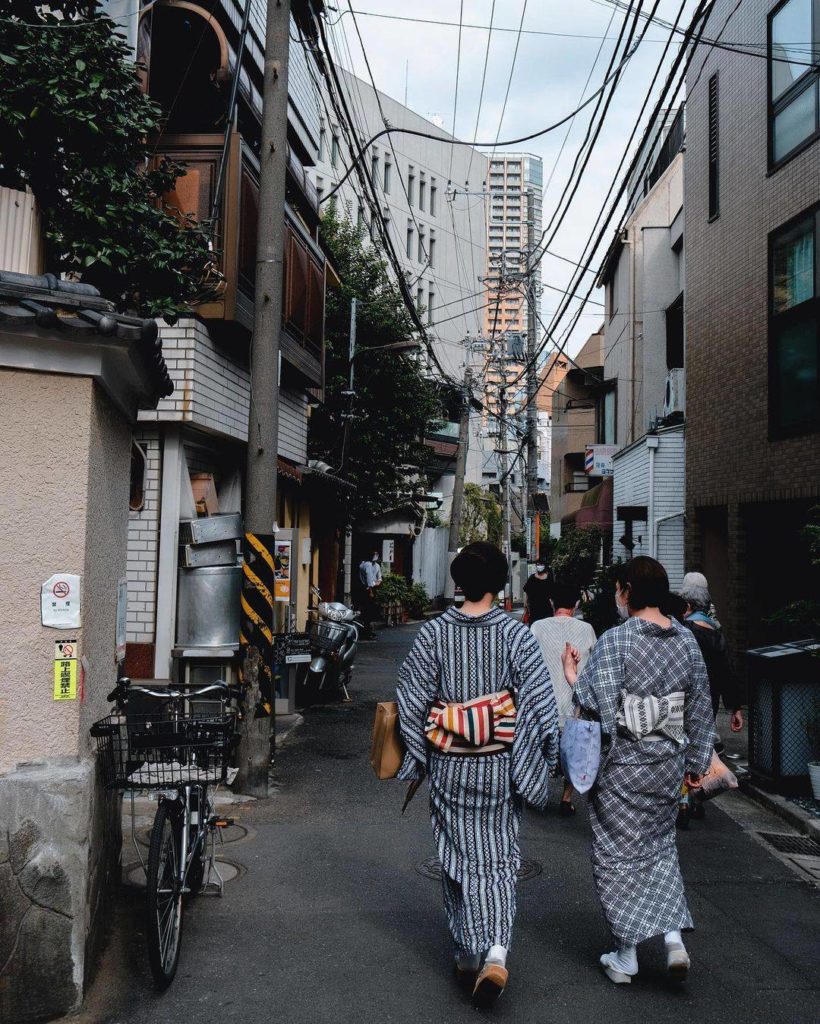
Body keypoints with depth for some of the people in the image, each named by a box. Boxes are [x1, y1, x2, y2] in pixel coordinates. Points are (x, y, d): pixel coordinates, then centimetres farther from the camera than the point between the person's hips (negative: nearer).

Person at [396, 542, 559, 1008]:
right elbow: (540, 705, -11)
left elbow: (412, 703, -4)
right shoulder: (516, 634, -11)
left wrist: (417, 760, 9)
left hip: (448, 767, 1)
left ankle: (467, 955, 26)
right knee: (498, 859, 11)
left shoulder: (433, 633, -7)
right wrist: (541, 765, 1)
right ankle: (496, 952, -4)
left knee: (459, 856, 16)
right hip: (499, 767, -1)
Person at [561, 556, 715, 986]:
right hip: (668, 761, 5)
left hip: (621, 762, -5)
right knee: (660, 845, 23)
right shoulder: (687, 639, 1)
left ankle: (625, 957, 19)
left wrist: (572, 675, -5)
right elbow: (700, 706, 7)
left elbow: (598, 704, -23)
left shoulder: (615, 640, -17)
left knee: (619, 854, 9)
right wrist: (697, 761, 16)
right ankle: (675, 937, 11)